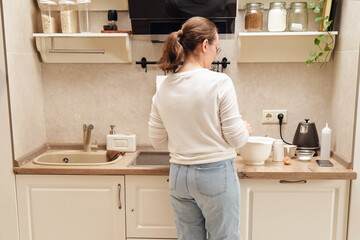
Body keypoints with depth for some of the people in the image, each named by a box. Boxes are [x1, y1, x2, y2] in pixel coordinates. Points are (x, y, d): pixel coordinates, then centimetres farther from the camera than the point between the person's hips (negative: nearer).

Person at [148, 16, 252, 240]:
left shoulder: (164, 88, -1)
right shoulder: (219, 82, -15)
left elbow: (158, 141, 6)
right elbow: (236, 138, -11)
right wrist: (245, 129, 10)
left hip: (179, 176, 5)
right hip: (216, 174, -5)